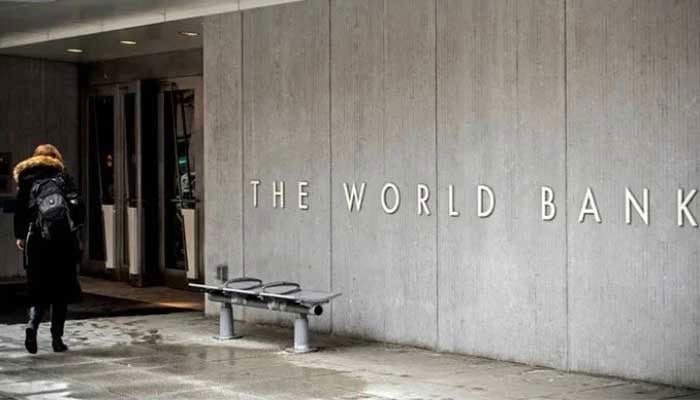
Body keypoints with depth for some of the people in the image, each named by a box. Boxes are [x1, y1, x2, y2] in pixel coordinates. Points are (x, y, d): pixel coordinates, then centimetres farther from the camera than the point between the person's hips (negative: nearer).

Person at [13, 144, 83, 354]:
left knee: (39, 289, 8)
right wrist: (73, 226, 11)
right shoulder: (62, 177, 9)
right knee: (61, 289, 8)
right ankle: (57, 338, 6)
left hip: (36, 240, 1)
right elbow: (76, 206, -2)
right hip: (64, 239, -1)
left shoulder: (26, 179, 11)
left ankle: (32, 325, -17)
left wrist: (20, 236, 16)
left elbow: (20, 210, 6)